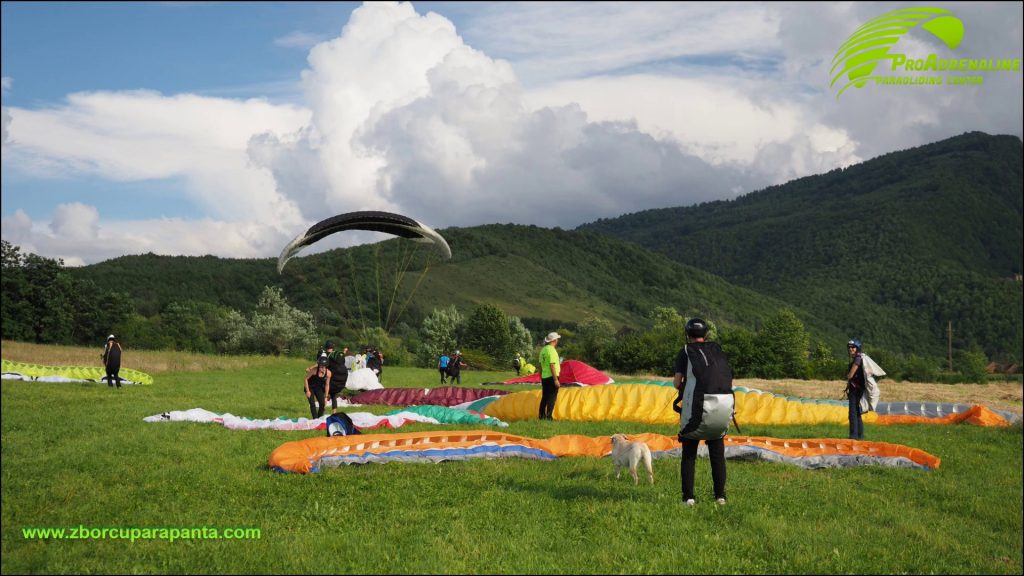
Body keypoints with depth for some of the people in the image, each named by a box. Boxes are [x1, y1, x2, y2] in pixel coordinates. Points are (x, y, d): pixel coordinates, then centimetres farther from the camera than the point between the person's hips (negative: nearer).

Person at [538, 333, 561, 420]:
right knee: (552, 397, -6)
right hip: (551, 377, -9)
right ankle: (548, 417, -10)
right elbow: (552, 366, -20)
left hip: (544, 377, 9)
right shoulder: (551, 350, -15)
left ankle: (542, 416, 17)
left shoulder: (543, 350, 12)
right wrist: (556, 380, -20)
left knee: (544, 397, 14)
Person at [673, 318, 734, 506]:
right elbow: (729, 380, 14)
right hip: (725, 404, 3)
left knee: (689, 455, 9)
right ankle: (720, 495, 14)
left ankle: (688, 497, 4)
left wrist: (679, 384, 23)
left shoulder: (686, 351, 7)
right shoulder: (718, 350, 17)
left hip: (698, 406, -3)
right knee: (718, 453, 17)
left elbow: (677, 382, 1)